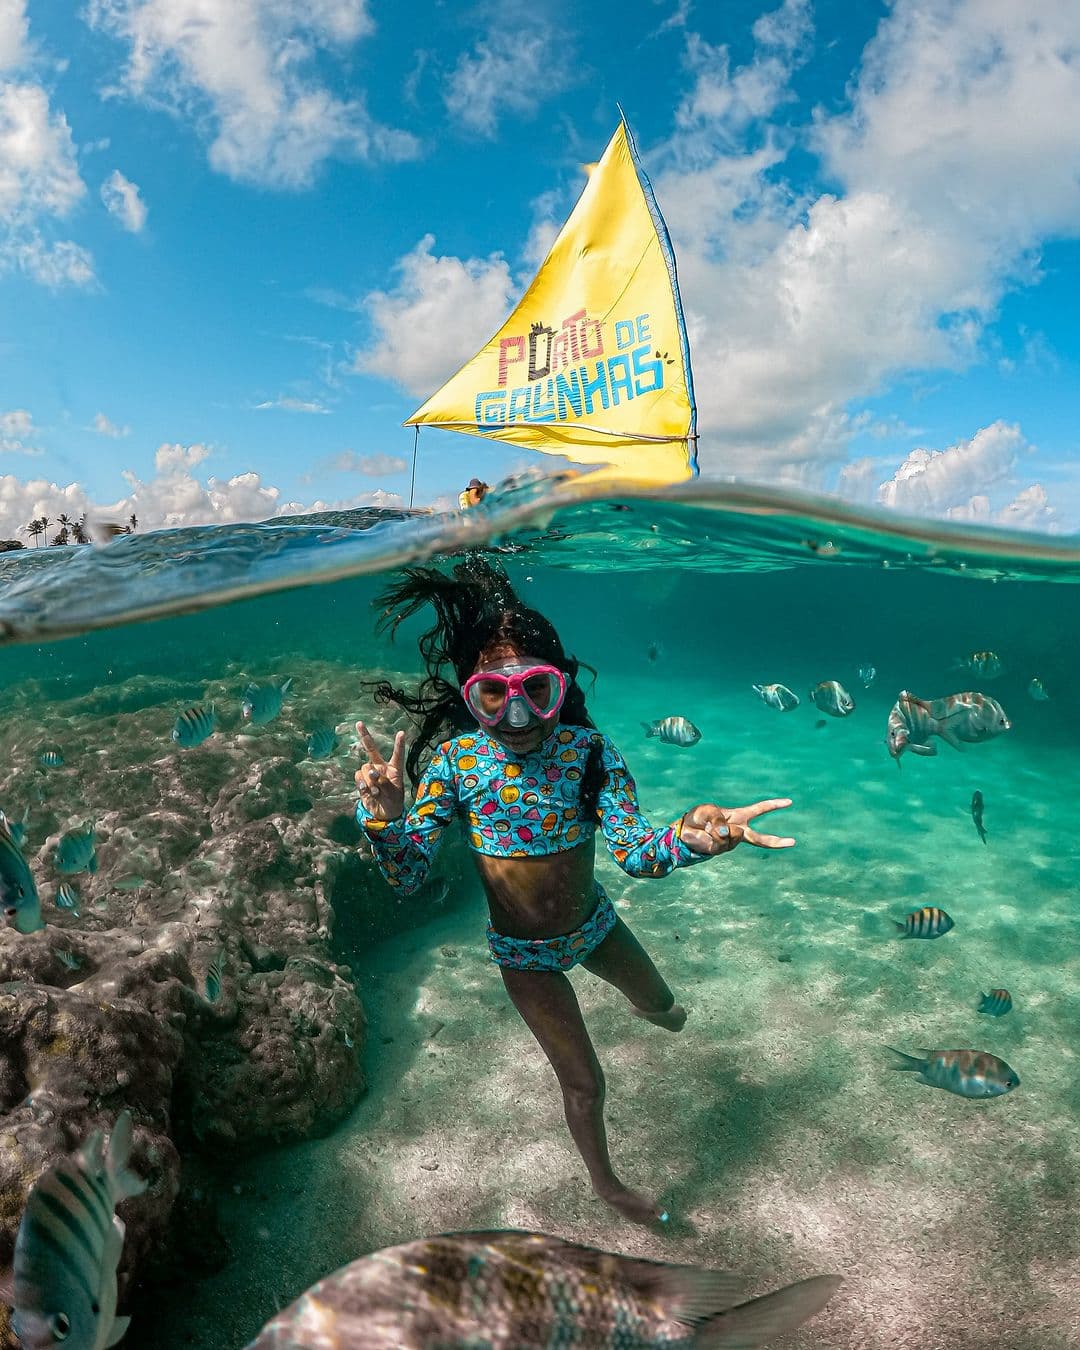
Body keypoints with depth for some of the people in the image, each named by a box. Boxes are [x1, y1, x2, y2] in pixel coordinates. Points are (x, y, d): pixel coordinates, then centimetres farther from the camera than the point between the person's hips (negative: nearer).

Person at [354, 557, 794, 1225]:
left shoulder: (588, 748, -25)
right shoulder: (456, 760, -26)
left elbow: (632, 850, -30)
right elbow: (408, 876, -24)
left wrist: (688, 838, -52)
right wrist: (385, 820, -45)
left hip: (595, 923, 3)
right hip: (526, 954, -2)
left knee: (660, 1001, 29)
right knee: (584, 1082, 10)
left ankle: (651, 1009, 71)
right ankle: (605, 1182, 45)